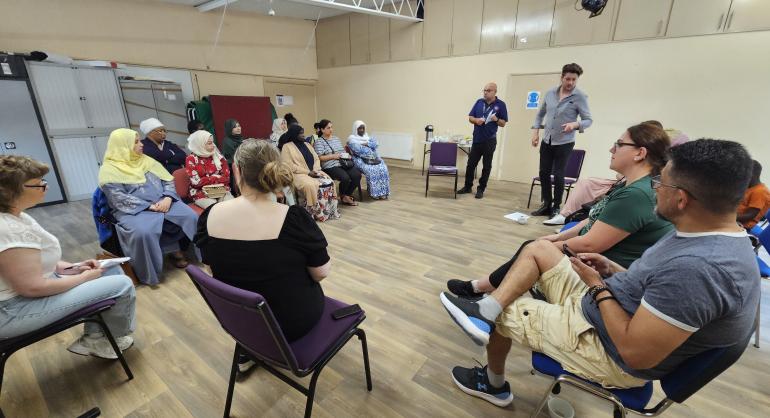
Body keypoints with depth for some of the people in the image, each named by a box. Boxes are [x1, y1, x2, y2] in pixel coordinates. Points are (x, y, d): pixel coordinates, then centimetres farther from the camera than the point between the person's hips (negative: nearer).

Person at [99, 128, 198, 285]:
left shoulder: (147, 161, 16)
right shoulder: (109, 170, 0)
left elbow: (168, 181, 10)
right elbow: (120, 199, -12)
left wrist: (167, 198, -11)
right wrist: (150, 206, -20)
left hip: (163, 203, 5)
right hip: (134, 210, -4)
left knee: (190, 216, -21)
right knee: (143, 231, -36)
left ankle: (176, 249, 0)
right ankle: (149, 274, -15)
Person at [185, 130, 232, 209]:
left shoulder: (218, 156, 8)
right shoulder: (191, 159, -1)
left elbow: (226, 177, 3)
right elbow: (196, 182, -10)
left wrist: (207, 180, -8)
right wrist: (217, 178, -5)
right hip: (201, 195, -3)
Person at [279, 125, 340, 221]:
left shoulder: (307, 144, 20)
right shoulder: (287, 147, -1)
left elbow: (316, 159, 16)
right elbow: (289, 166, -12)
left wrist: (315, 170, -7)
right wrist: (308, 172, -16)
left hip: (314, 172, 6)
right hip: (299, 174, -6)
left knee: (329, 183, -18)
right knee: (310, 185, -36)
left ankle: (329, 210, -12)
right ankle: (314, 211, -22)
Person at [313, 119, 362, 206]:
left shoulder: (336, 138, 25)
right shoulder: (319, 141, 2)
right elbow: (319, 158, -7)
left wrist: (347, 155, 5)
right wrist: (333, 156, -13)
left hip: (344, 163, 6)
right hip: (330, 166, -6)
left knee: (357, 175, -19)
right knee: (345, 178, -31)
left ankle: (347, 195, -1)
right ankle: (343, 196, 1)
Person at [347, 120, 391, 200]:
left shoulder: (367, 136, 21)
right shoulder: (351, 138, 2)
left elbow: (375, 144, 2)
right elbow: (358, 150, -15)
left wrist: (365, 144, -12)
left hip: (371, 158, 5)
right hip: (359, 159, -5)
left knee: (382, 168, -21)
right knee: (371, 170, -32)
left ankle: (382, 191, -19)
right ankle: (374, 192, -24)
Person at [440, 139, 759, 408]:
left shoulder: (697, 266, -34)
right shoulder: (717, 236, -2)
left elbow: (636, 353, -30)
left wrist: (598, 286, -19)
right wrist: (613, 271, -1)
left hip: (607, 349, -9)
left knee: (501, 312, 5)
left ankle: (493, 384, 32)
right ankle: (485, 309, -4)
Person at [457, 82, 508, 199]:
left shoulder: (500, 105, -2)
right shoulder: (479, 102, 7)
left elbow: (503, 123, 0)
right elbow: (470, 118, 9)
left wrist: (496, 119, -20)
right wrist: (476, 120, -13)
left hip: (490, 141, -3)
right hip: (477, 139, 3)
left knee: (486, 166, 4)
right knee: (471, 164, 7)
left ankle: (481, 189, 14)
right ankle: (468, 186, 21)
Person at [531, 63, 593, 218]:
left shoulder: (580, 97, -9)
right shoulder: (550, 93, 3)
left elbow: (589, 120, -10)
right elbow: (540, 114, 15)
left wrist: (575, 124, -30)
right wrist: (535, 131, 4)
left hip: (564, 143, -4)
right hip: (546, 141, 5)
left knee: (558, 175, -2)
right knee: (543, 173, 7)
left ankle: (556, 208, 13)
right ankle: (546, 205, 21)